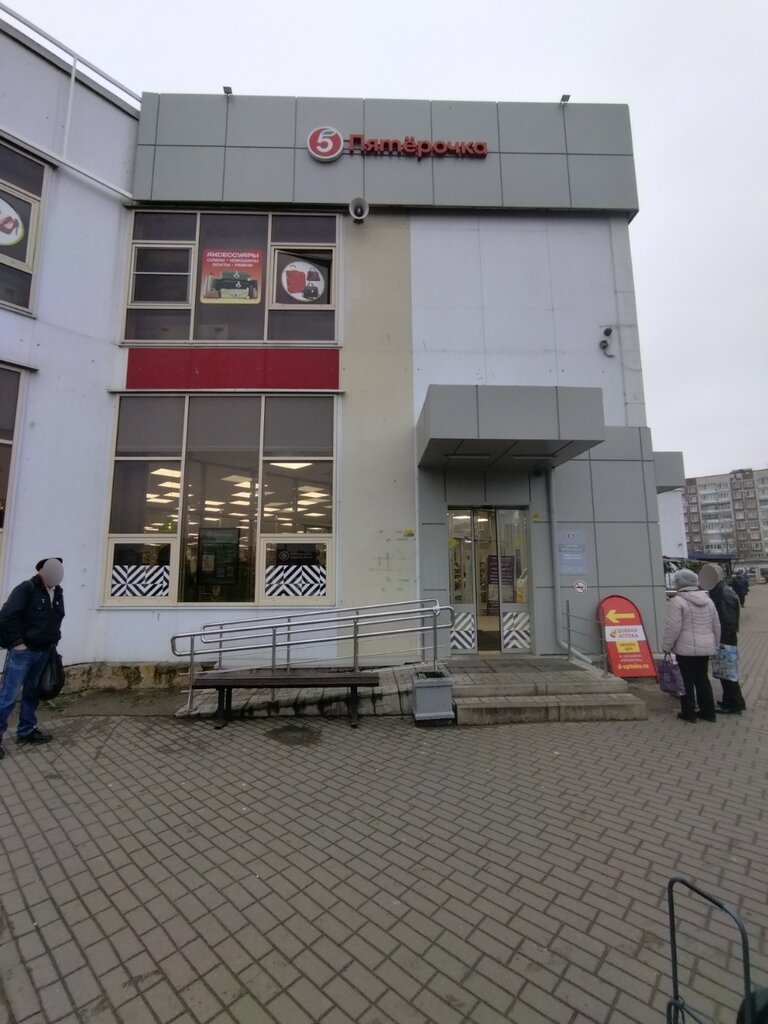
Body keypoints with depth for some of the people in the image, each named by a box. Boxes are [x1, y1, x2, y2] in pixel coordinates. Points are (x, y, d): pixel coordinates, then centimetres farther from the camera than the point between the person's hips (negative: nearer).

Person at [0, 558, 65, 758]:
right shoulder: (26, 589, -13)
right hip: (23, 651, -6)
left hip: (43, 652, 6)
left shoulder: (58, 593, 8)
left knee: (32, 694, 15)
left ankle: (26, 731, 25)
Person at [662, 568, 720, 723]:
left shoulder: (677, 601, -14)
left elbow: (673, 627, -16)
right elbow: (716, 625, 16)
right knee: (702, 678, 18)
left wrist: (666, 646, -6)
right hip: (706, 646, 7)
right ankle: (708, 712, 25)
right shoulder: (707, 599, 9)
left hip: (686, 647, -7)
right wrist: (715, 644, 27)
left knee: (687, 680, 4)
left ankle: (689, 713, 13)